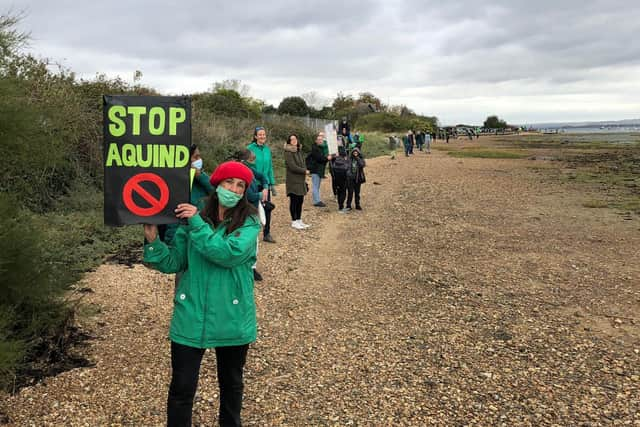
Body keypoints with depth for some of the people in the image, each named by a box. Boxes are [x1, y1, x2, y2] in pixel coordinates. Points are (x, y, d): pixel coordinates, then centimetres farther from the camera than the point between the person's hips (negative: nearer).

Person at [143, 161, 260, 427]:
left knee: (231, 383, 20)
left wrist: (198, 223, -22)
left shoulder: (249, 223, -7)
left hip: (232, 319, -1)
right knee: (182, 388, 7)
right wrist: (153, 241, -14)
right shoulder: (191, 218, 0)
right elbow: (172, 263, 1)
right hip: (191, 317, 1)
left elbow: (230, 253, -25)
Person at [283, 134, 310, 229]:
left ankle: (299, 220, 18)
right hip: (293, 181, -7)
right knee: (294, 201, 0)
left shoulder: (299, 151, 15)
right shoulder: (288, 152, -10)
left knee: (300, 201, 9)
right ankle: (294, 221, 8)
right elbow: (292, 167, -16)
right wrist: (304, 171, -7)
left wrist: (304, 171, 0)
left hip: (301, 180, 7)